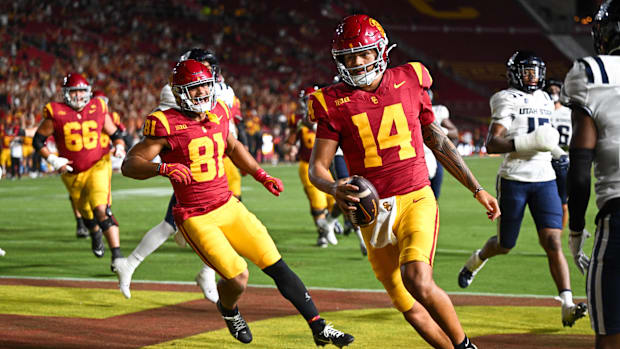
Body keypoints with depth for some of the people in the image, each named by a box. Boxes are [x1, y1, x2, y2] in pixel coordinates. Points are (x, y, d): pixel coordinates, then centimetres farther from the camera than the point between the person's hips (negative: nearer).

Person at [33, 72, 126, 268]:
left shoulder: (98, 109, -3)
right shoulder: (56, 114, -9)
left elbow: (114, 133, 10)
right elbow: (38, 140, 0)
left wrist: (119, 146, -11)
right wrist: (52, 160, -12)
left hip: (97, 167, -2)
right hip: (72, 172, 2)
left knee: (101, 210, -22)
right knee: (87, 214, 19)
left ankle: (117, 254, -22)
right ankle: (95, 235, 55)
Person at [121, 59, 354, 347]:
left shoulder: (217, 114, 5)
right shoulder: (167, 125, -15)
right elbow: (129, 165, -16)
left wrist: (261, 175, 18)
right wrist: (163, 168, -33)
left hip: (228, 206, 6)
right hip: (197, 219, -6)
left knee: (277, 266, 3)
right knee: (238, 278, -12)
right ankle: (228, 308, 26)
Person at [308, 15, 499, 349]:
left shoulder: (409, 82, 3)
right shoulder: (334, 103, 0)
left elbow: (438, 142, 14)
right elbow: (317, 166, -1)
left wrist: (477, 189, 16)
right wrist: (334, 189, -24)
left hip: (415, 200, -2)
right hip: (374, 212, 2)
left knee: (418, 281, -26)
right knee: (409, 308, 5)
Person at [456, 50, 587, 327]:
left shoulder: (545, 100, 15)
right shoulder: (508, 101, -7)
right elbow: (491, 144, -17)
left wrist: (556, 153, 17)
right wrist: (528, 143, -27)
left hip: (544, 179, 4)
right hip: (513, 179, -4)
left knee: (553, 242, -10)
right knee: (505, 245, 9)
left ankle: (568, 306, -19)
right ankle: (476, 260, 44)